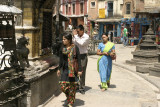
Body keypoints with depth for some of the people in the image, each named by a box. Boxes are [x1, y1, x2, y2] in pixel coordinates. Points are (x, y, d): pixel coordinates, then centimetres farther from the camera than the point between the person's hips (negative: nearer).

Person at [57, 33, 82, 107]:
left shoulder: (75, 48, -6)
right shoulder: (62, 49, 5)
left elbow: (78, 59, -5)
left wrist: (79, 70, -9)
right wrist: (59, 69, 17)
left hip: (73, 70, -3)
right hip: (64, 69, 3)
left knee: (72, 86, 3)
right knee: (63, 85, -3)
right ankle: (68, 97, 27)